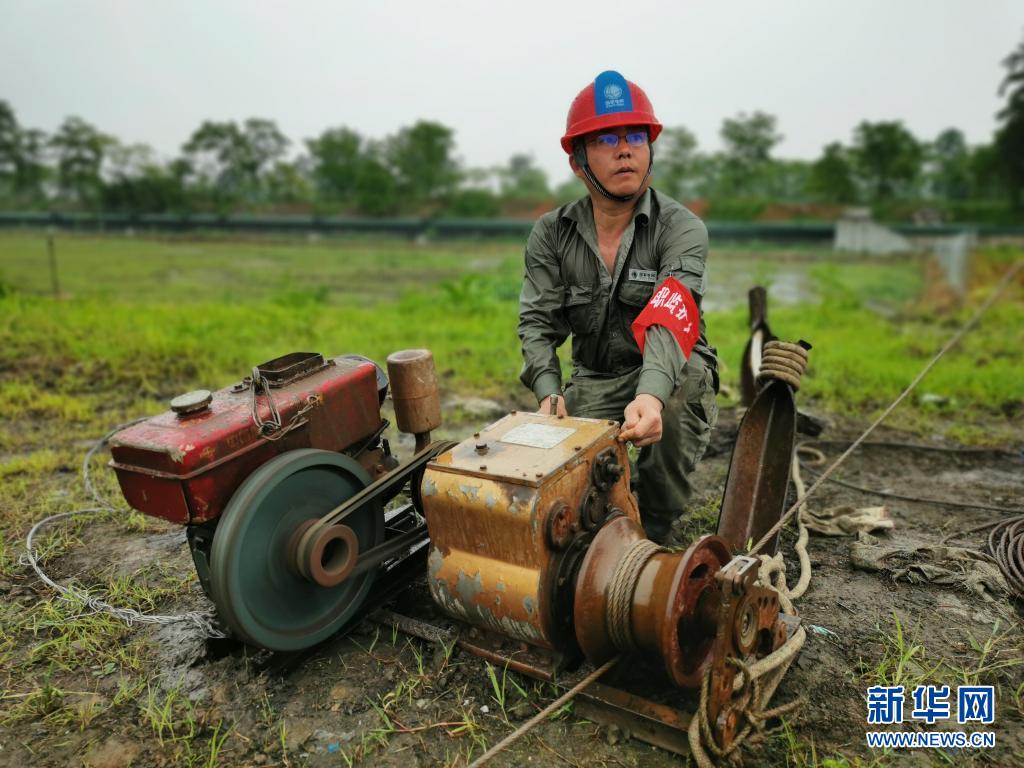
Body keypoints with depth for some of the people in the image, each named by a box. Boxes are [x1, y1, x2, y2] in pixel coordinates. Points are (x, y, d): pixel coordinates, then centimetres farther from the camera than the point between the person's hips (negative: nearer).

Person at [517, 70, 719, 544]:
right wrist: (548, 393, -26)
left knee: (687, 382, -36)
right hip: (594, 380, 2)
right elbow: (538, 322, -7)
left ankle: (653, 530, -13)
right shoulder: (552, 235, -2)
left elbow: (669, 322, -32)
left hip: (669, 375, -1)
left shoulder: (682, 229, -15)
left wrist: (651, 394, -52)